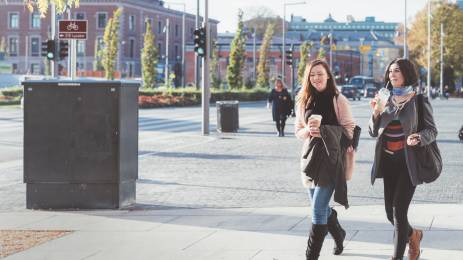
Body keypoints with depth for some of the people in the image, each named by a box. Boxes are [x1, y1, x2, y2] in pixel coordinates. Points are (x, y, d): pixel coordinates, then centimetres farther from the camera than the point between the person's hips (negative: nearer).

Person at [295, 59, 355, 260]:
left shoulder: (338, 100, -4)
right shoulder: (303, 101, 10)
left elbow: (349, 129, -6)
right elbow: (298, 130, 14)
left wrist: (323, 130, -17)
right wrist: (308, 130, -9)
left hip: (331, 158, -6)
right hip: (310, 156, 6)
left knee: (318, 209, -10)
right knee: (321, 207, 17)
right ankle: (339, 235, 43)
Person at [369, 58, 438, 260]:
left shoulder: (418, 101, -3)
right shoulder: (386, 100, 10)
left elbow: (432, 131, -3)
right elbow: (373, 132, 10)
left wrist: (418, 138, -23)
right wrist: (376, 112, -8)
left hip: (408, 161, -5)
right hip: (388, 161, 5)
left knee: (399, 210, -11)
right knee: (390, 211, 9)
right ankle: (413, 235, 38)